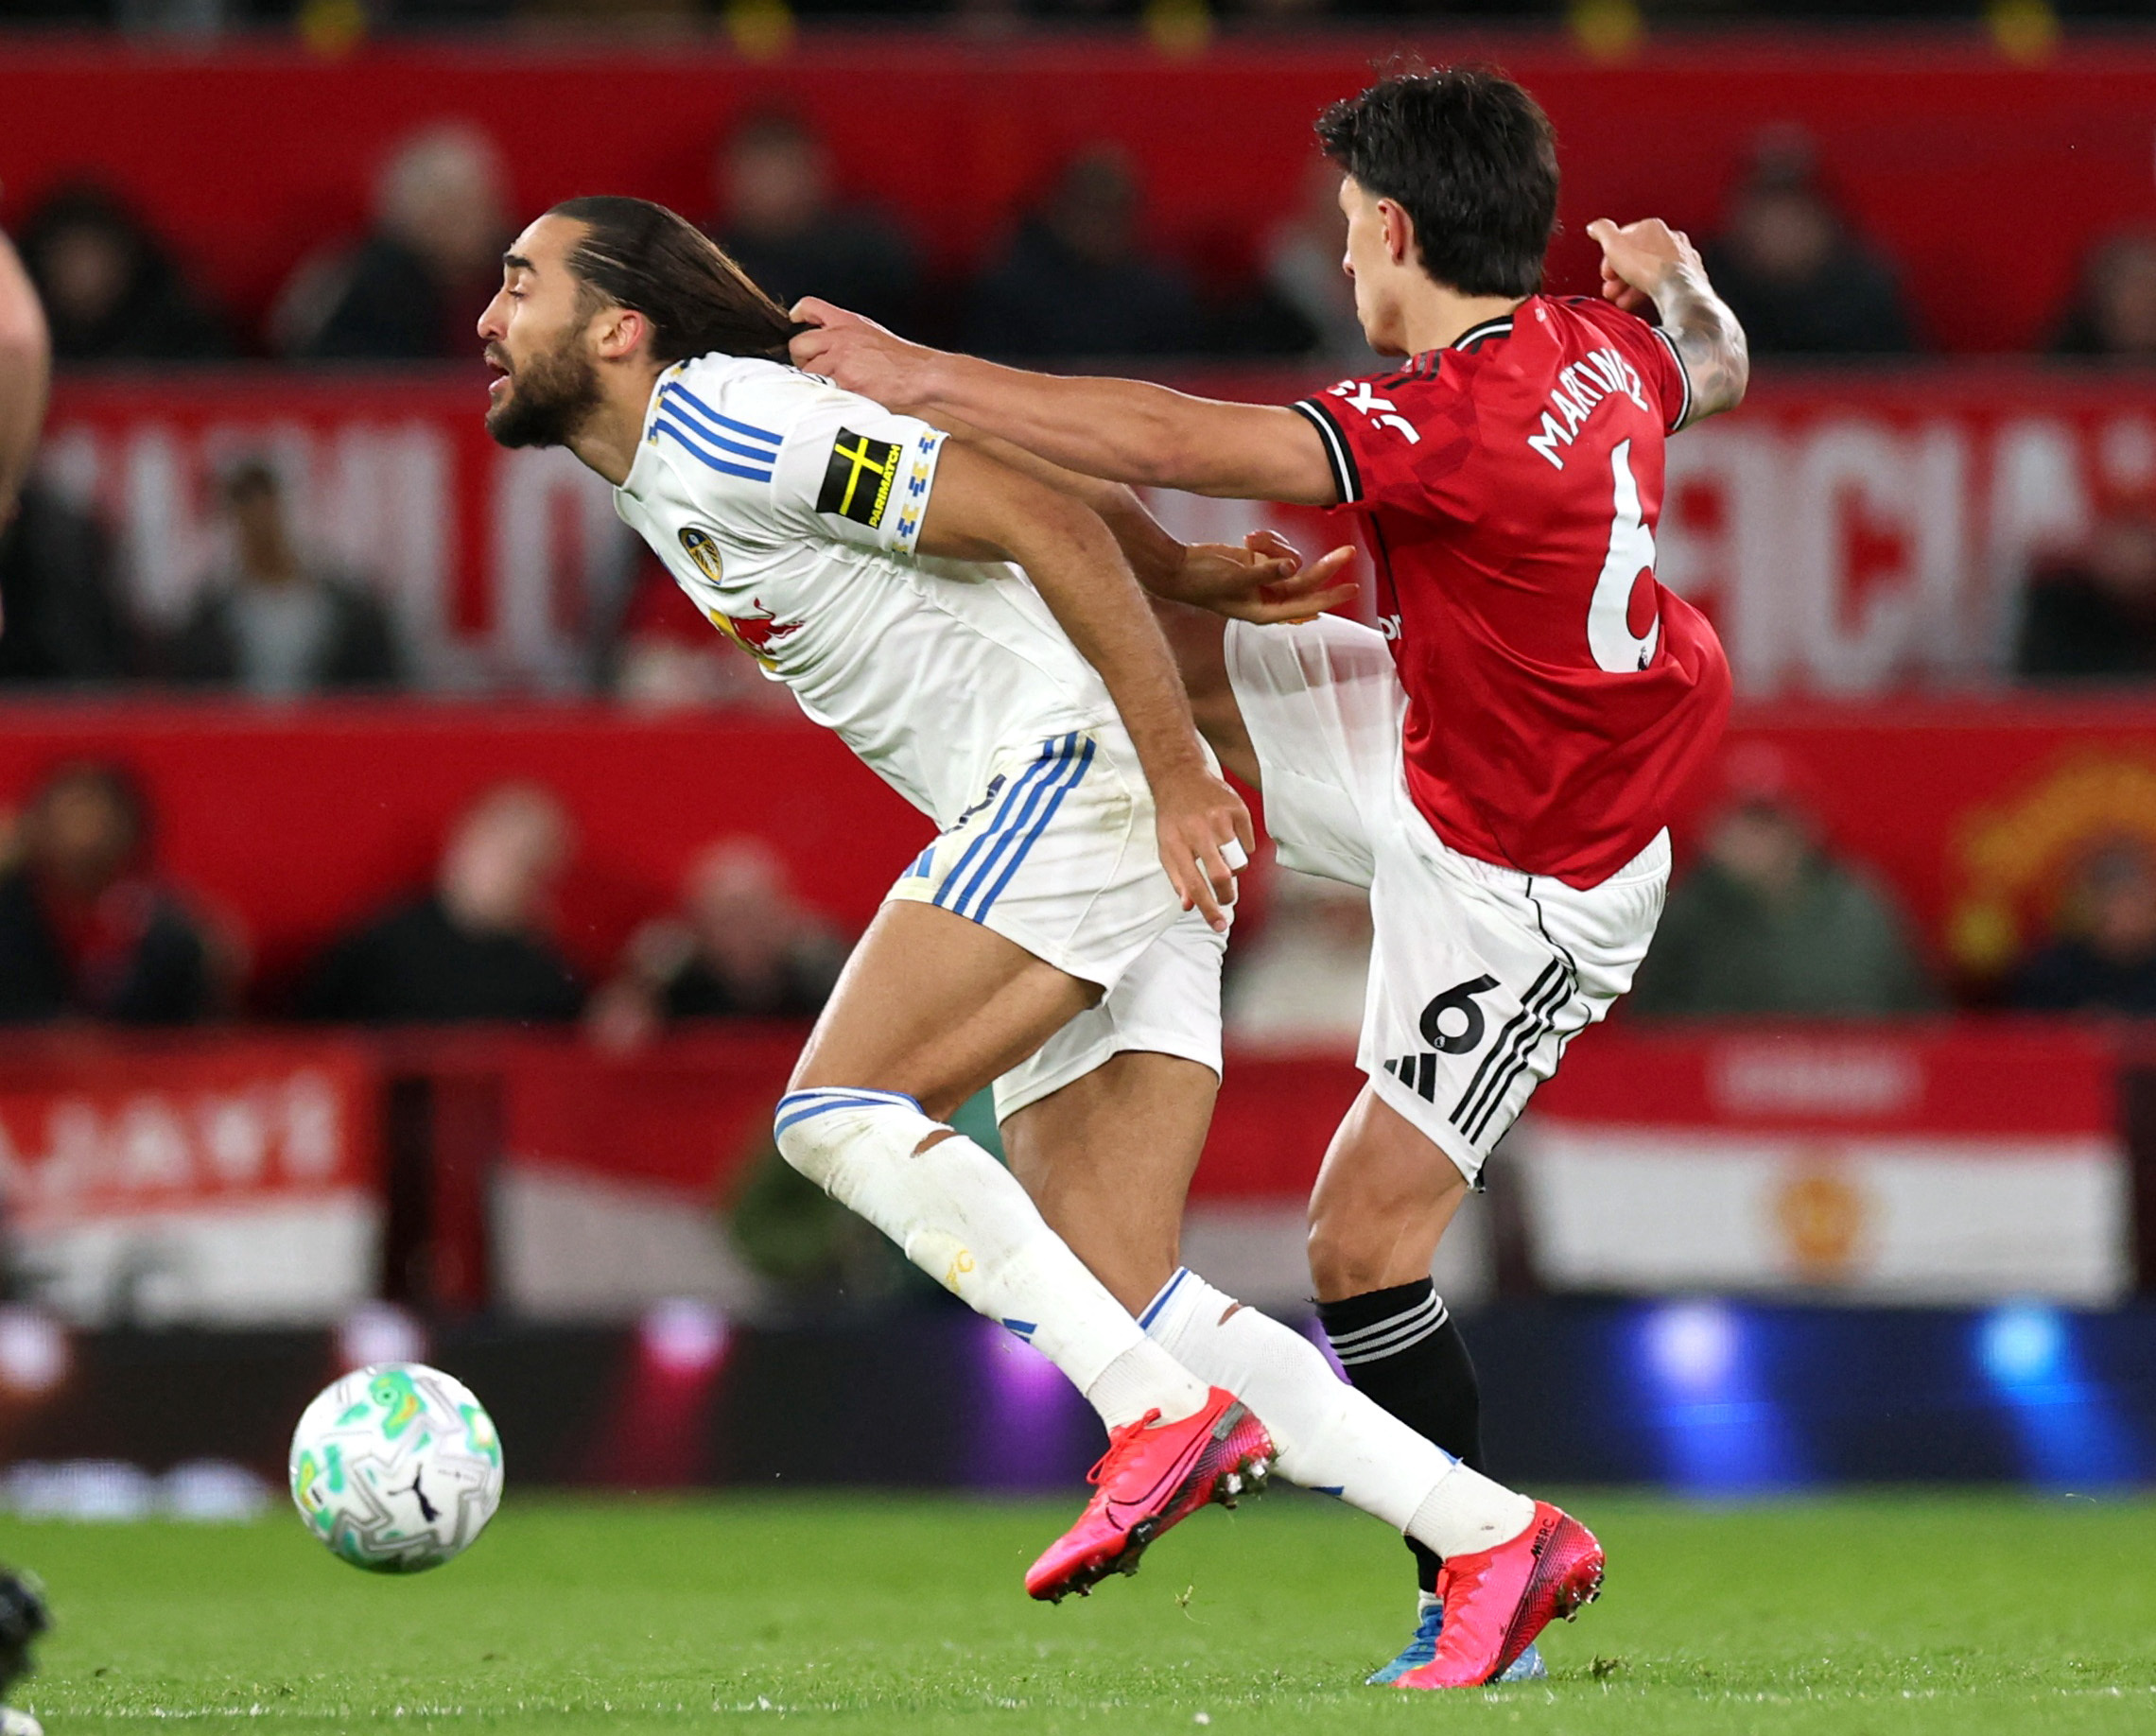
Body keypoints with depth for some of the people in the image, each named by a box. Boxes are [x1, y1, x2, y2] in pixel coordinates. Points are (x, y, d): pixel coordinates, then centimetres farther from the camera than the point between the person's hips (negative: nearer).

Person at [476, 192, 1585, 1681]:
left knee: (838, 1112, -17)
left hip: (1080, 775, -10)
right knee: (1120, 1294, 1)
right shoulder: (654, 471, 17)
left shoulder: (724, 427, -12)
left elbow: (1047, 521, -18)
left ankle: (1163, 1418, -21)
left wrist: (1176, 770, -19)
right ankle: (1496, 1536, -1)